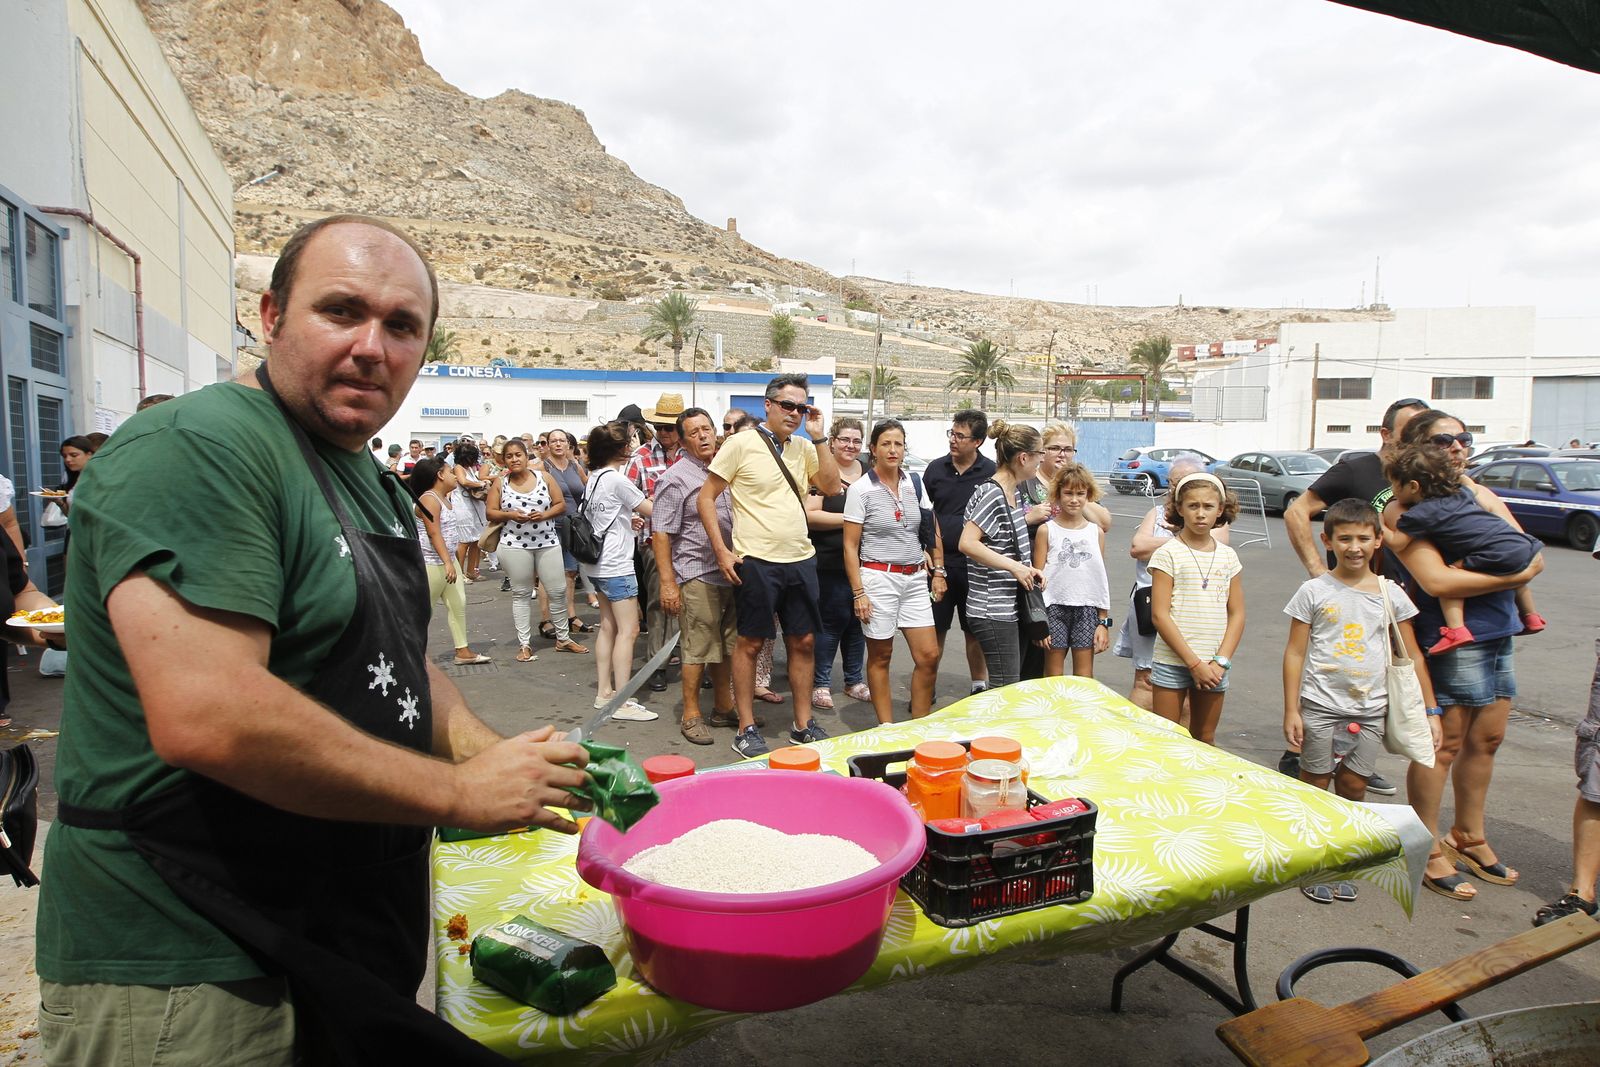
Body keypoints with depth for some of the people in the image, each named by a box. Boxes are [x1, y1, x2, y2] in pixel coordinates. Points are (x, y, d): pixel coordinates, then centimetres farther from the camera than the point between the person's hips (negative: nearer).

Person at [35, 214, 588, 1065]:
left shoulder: (375, 485, 11)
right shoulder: (196, 448, -20)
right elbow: (204, 716, -32)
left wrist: (501, 760, -2)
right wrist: (460, 793, -23)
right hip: (188, 983, -8)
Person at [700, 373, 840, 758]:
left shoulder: (802, 447, 10)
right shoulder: (741, 444, -6)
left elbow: (831, 486, 4)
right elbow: (706, 496, -5)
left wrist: (818, 438, -2)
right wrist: (721, 550, -11)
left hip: (800, 560, 6)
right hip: (757, 562, -5)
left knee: (803, 642, 11)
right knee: (750, 643, 4)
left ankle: (803, 724, 24)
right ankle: (746, 728, 16)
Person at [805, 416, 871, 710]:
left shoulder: (869, 473, 13)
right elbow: (810, 515, -16)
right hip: (830, 563, -6)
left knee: (857, 620, 12)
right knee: (831, 620, -2)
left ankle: (854, 681, 25)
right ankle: (820, 683, 12)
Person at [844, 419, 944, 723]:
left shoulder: (915, 483, 7)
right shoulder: (861, 489, -6)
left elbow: (933, 530, 16)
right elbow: (850, 545, -6)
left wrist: (938, 571, 8)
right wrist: (858, 593, -11)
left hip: (915, 577, 4)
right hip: (878, 577, -4)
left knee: (929, 656, 2)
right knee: (880, 656, 6)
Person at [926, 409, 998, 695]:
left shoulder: (991, 472, -4)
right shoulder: (936, 468, 2)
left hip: (975, 565, -2)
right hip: (939, 563, 2)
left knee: (975, 632, 10)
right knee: (934, 630, 9)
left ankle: (980, 687, 25)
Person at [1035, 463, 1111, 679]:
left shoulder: (1096, 532, 7)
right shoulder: (1046, 531, 0)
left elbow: (1102, 580, 9)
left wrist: (1104, 622, 5)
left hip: (1087, 610, 2)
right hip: (1055, 608, -2)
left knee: (1085, 679, 7)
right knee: (1053, 678, 5)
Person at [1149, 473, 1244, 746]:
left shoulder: (1228, 556, 7)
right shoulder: (1167, 554, -7)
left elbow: (1237, 614, 7)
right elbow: (1160, 615, -11)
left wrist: (1221, 662, -6)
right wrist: (1195, 663, -14)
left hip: (1213, 665, 4)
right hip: (1172, 661, -4)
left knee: (1205, 739, 14)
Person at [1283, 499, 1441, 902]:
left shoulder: (1391, 593, 3)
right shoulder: (1314, 591, -4)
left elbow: (1412, 655, 8)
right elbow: (1295, 653, -3)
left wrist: (1430, 710, 4)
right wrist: (1291, 710, -7)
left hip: (1371, 708, 2)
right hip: (1320, 706, -2)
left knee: (1353, 786, 10)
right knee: (1315, 786, 6)